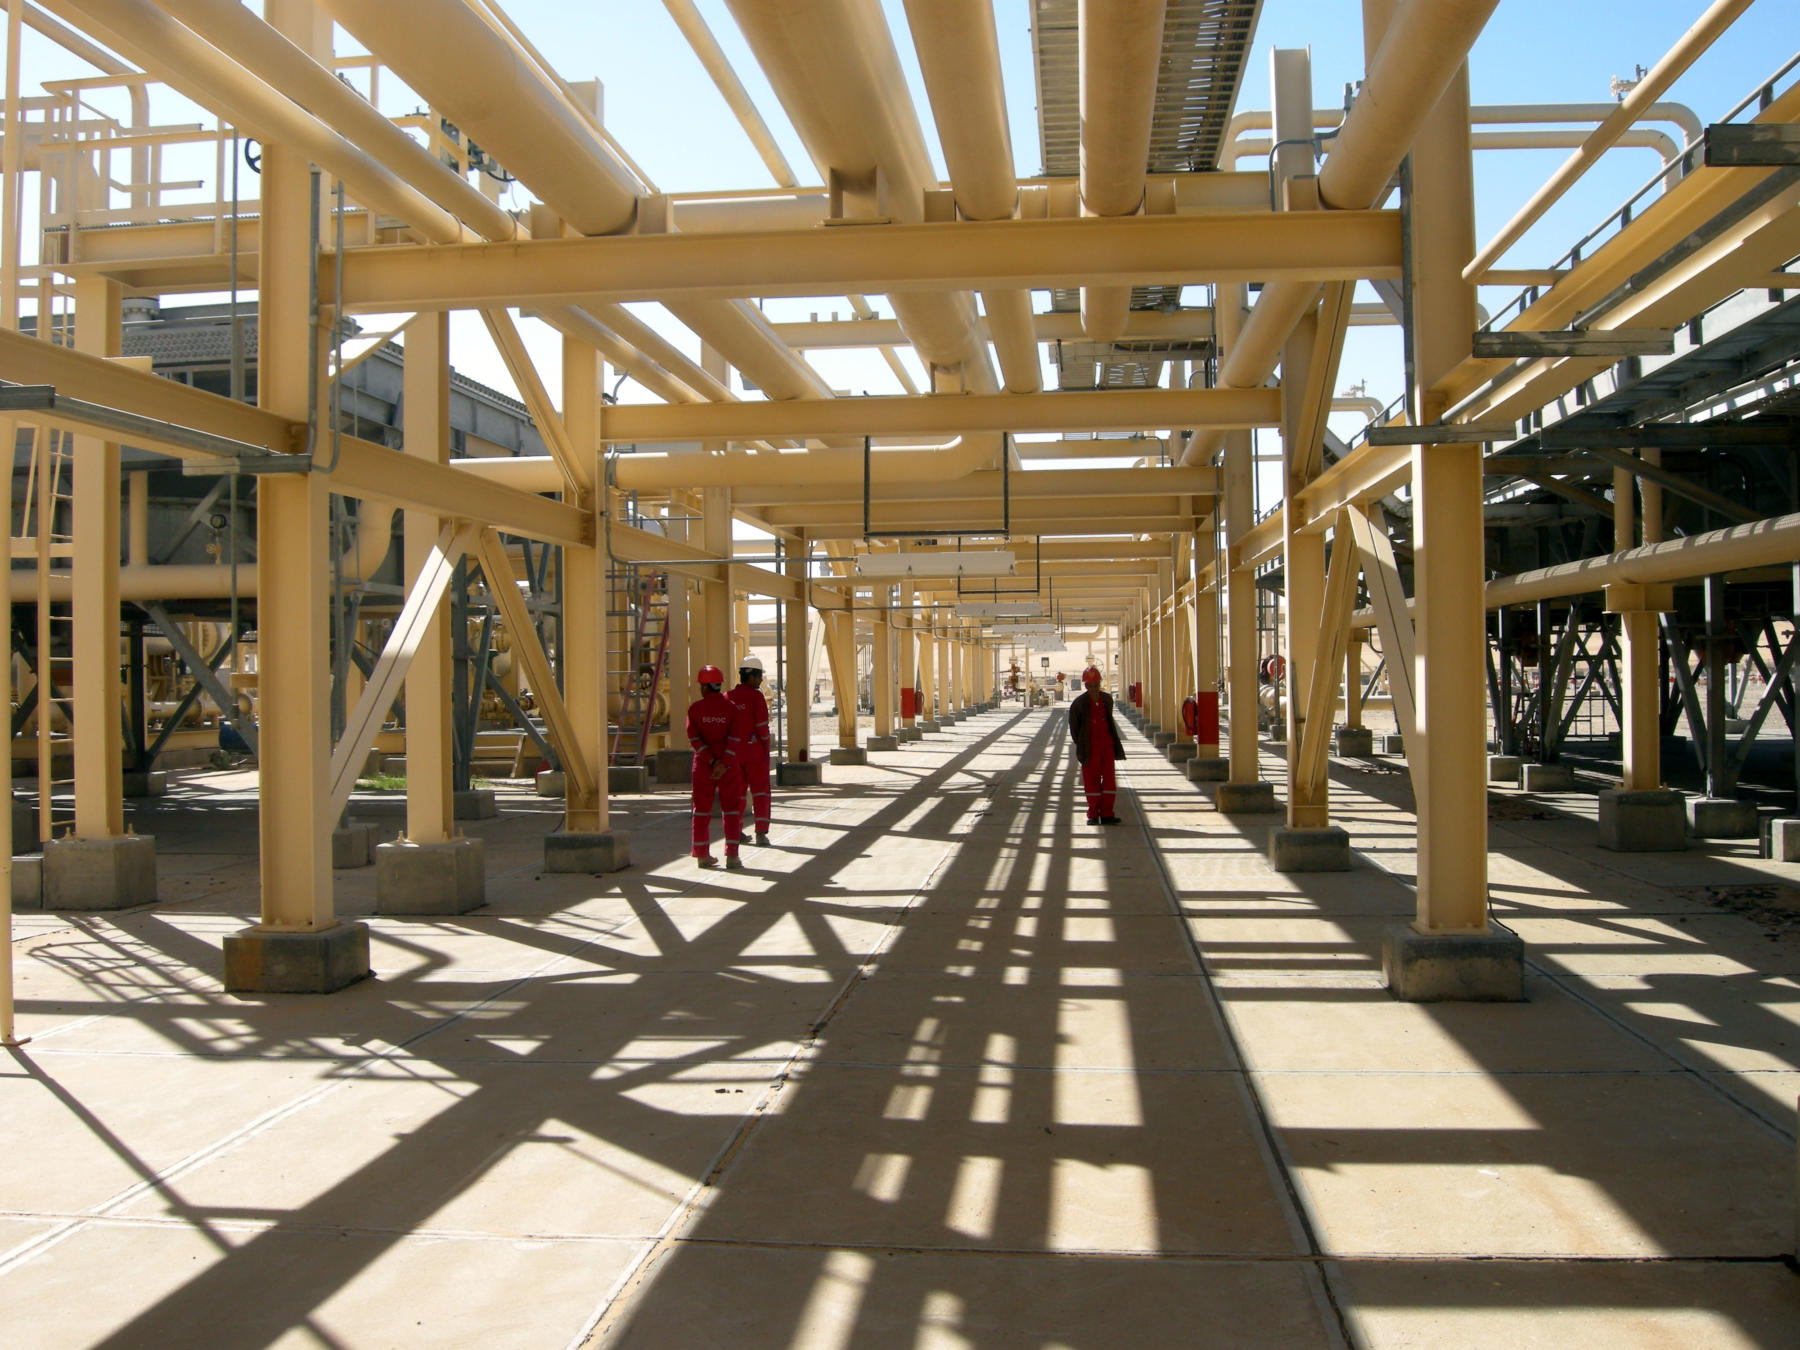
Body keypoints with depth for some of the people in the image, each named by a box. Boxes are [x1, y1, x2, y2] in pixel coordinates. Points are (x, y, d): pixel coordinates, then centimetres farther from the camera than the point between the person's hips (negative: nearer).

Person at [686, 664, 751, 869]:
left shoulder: (695, 708, -3)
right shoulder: (732, 707, -4)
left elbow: (694, 738, -10)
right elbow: (736, 737, -13)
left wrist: (712, 761, -12)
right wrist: (724, 764, -16)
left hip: (703, 765, 1)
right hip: (729, 765, -1)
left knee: (702, 808, 11)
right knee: (731, 809, 4)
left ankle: (703, 855, 13)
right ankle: (731, 855, -3)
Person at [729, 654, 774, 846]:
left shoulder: (727, 697, 5)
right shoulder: (756, 696, -11)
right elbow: (762, 726, -13)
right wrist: (766, 749, -2)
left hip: (734, 751, 5)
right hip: (754, 750, -5)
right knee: (760, 790, 2)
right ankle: (761, 833, -6)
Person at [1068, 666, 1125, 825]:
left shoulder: (1107, 699, 5)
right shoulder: (1079, 703, -7)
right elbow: (1073, 726, 0)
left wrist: (1115, 742, 16)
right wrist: (1080, 745, 0)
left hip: (1106, 743, 4)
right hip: (1089, 746, -3)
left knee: (1109, 777, 0)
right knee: (1091, 779, 2)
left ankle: (1106, 814, 4)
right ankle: (1093, 815, 9)